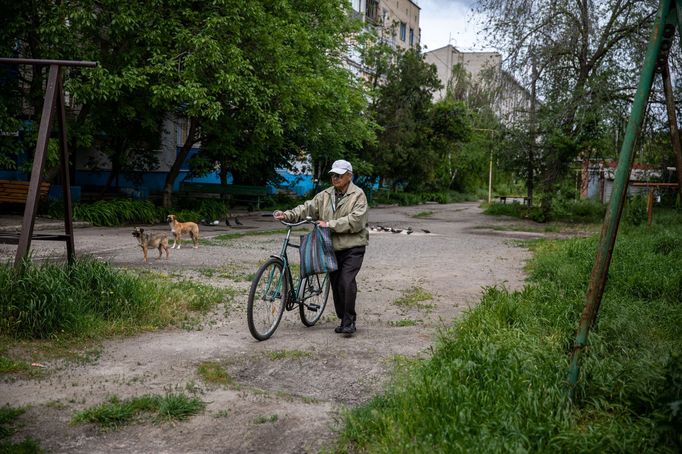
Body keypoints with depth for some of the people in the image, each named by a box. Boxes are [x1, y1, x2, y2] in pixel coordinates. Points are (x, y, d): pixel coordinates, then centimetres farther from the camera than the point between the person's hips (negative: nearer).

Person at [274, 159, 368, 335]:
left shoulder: (358, 195, -7)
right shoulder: (325, 195, 11)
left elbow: (356, 220, -18)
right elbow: (307, 208, 4)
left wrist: (329, 224, -20)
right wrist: (287, 215, -12)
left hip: (353, 248, -6)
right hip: (332, 248, 6)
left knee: (347, 282, -18)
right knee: (336, 285, 10)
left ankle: (349, 321, -4)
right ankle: (342, 319, 25)